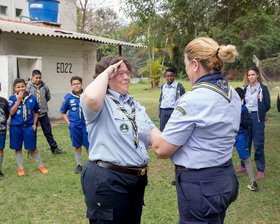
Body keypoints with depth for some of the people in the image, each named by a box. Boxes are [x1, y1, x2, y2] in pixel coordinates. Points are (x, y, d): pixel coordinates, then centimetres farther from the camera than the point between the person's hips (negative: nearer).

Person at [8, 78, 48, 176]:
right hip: (16, 127, 0)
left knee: (33, 148, 4)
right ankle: (20, 168, 23)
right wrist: (18, 100, -15)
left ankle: (41, 166, 20)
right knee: (18, 148, 9)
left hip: (29, 126, 0)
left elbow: (36, 112, 12)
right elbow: (11, 112, -13)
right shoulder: (12, 98, -2)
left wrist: (34, 124, 3)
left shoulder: (32, 98, 1)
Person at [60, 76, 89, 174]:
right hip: (74, 126, 1)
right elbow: (63, 112, 10)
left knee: (88, 145, 3)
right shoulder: (68, 97, -2)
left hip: (86, 125, -1)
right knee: (77, 146, 11)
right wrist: (68, 123, 1)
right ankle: (79, 165, 25)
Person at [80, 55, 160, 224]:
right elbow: (91, 98, -34)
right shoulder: (102, 101, -8)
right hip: (106, 180, -7)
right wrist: (106, 73, -17)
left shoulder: (135, 104, 16)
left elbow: (152, 133, 10)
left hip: (138, 179, 8)